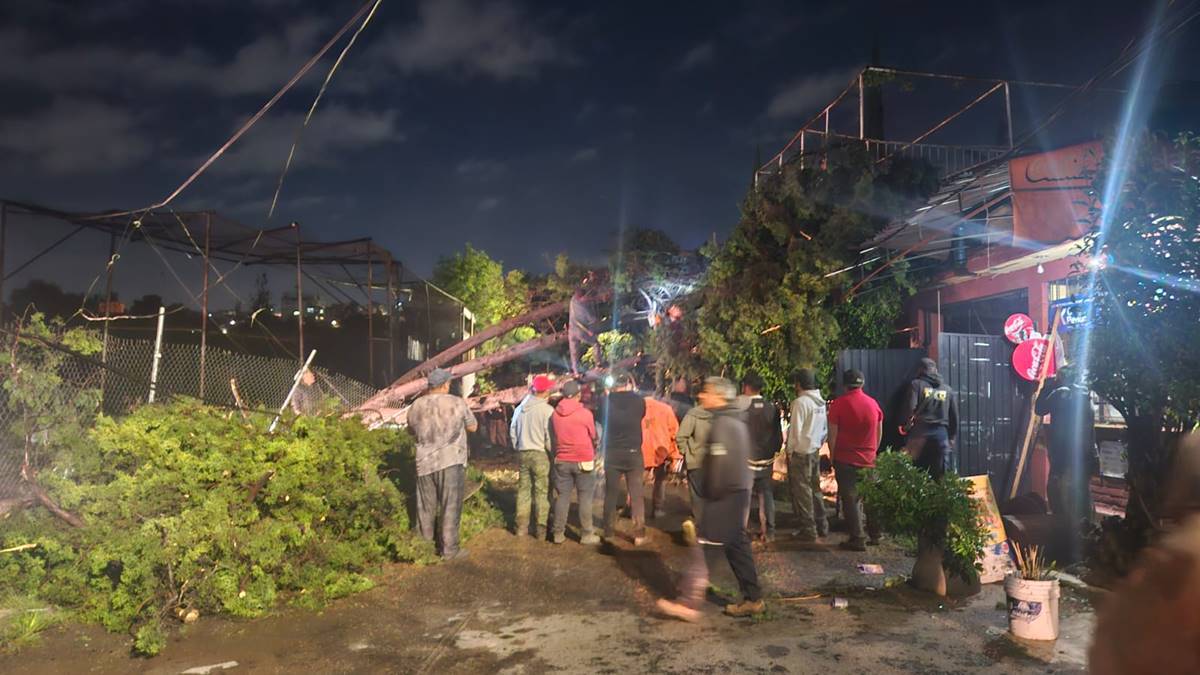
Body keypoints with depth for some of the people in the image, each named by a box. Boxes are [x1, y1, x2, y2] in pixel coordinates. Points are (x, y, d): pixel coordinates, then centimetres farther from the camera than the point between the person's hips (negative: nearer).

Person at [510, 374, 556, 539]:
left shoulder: (520, 408, 6)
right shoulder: (547, 409, -13)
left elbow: (513, 431, 12)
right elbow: (549, 435, -12)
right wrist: (552, 452, 2)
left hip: (523, 453, 6)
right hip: (540, 454, -6)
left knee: (523, 490, 12)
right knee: (541, 492, 1)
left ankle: (521, 527, 17)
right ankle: (541, 529, 4)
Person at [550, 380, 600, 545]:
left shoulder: (555, 414, 0)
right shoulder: (585, 413, -11)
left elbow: (554, 436, 11)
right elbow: (594, 437, 1)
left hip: (561, 461, 4)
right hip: (583, 461, -4)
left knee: (562, 496, 10)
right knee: (585, 498, 3)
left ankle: (558, 533, 13)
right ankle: (586, 535, 7)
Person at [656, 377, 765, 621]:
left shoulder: (722, 423, -16)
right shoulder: (736, 420, 15)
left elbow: (720, 463, -23)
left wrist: (712, 494, -13)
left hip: (725, 494, -10)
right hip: (740, 491, 10)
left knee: (699, 546, -6)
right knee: (737, 544, 16)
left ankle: (688, 603, -5)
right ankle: (753, 599, 22)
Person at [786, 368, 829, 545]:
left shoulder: (800, 402, -17)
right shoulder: (821, 402, 8)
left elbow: (795, 431, -17)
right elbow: (825, 429, 13)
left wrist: (789, 451, -8)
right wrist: (818, 444, 19)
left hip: (800, 453, -8)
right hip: (815, 451, 8)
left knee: (802, 492, 0)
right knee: (815, 489, 18)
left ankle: (808, 532, 5)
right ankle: (821, 526, 26)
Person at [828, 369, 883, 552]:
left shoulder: (839, 403, -10)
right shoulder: (873, 403, 3)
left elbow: (832, 434, -10)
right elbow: (879, 433, 11)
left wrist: (833, 455, 1)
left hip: (845, 459, -4)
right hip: (868, 459, 4)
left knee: (850, 499, 2)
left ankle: (857, 539, 2)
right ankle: (875, 535, 22)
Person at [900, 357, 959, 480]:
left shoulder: (917, 384, 2)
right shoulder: (947, 389, 15)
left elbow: (910, 407, -11)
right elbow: (954, 415, 16)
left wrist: (905, 426, 4)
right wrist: (952, 436, 25)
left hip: (920, 433, -3)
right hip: (941, 434, 3)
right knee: (939, 475, 6)